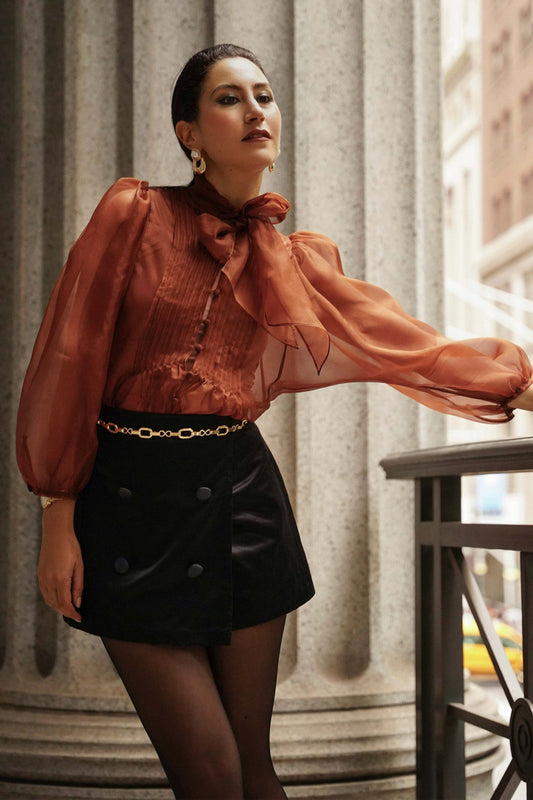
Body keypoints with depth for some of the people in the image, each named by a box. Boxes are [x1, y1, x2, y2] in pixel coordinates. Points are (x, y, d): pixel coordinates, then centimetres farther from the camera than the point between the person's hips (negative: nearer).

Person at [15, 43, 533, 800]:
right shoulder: (135, 214, -4)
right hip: (134, 505, -3)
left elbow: (412, 346, 9)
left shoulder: (295, 260, 6)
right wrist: (59, 521, -6)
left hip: (241, 500, 3)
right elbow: (71, 362, -4)